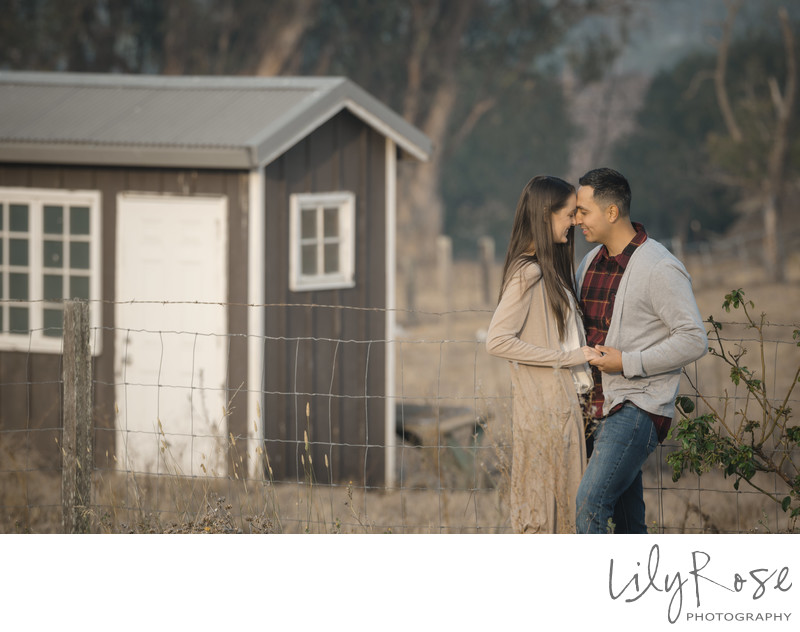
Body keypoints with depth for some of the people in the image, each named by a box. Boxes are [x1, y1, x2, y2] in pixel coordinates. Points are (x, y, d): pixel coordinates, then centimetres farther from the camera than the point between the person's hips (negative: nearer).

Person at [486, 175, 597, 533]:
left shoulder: (551, 268, 14)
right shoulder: (527, 274, -15)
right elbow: (497, 341, -20)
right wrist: (568, 357, -18)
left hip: (563, 402, 9)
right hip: (542, 406, -9)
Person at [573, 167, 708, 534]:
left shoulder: (660, 269, -13)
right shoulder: (591, 263, 12)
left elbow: (693, 341, -16)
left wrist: (627, 363, -19)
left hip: (639, 408, -8)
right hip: (599, 407, 8)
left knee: (589, 505, -20)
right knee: (626, 521, 11)